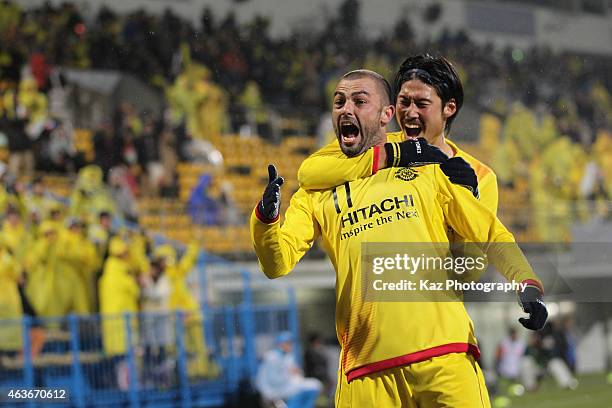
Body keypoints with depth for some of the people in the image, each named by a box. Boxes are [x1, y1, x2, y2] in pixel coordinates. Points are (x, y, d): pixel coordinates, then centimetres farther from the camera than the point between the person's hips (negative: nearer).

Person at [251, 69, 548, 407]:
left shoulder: (426, 169, 16)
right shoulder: (318, 194, 18)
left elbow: (492, 235, 15)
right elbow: (277, 263, 5)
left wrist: (527, 285, -3)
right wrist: (266, 218, -15)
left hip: (444, 350, -1)